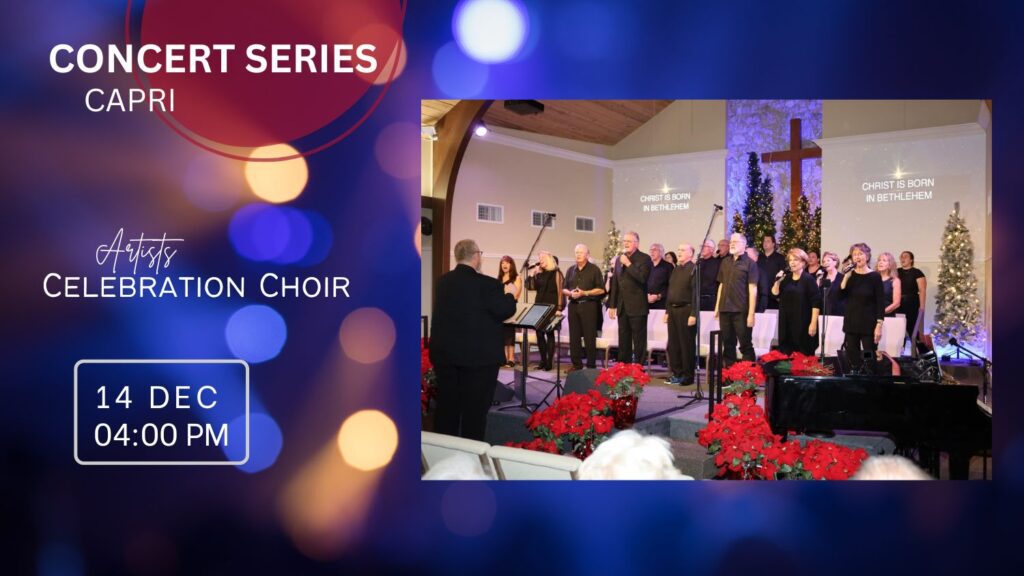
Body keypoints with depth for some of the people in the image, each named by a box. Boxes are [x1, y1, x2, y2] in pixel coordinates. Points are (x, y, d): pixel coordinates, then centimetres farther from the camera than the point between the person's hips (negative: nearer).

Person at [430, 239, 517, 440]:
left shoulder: (442, 282, 4)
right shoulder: (487, 284, -16)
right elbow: (505, 311, -13)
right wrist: (509, 294, 7)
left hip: (444, 353, 6)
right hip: (479, 355, -6)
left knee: (446, 405, 14)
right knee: (475, 409, 5)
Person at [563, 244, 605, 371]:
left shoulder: (594, 269, 0)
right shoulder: (571, 270, 14)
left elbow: (601, 290, -5)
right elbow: (564, 289, 16)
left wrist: (585, 293, -16)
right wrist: (570, 293, -7)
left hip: (588, 305, -5)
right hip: (573, 306, 5)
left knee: (589, 337, -4)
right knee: (574, 337, 5)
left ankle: (591, 366, 2)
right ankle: (576, 364, 13)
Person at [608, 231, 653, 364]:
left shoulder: (644, 259, -5)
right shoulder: (619, 259, 15)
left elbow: (642, 278, -21)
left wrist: (628, 264, -16)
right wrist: (612, 305, 14)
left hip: (637, 307, -6)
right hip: (622, 307, 7)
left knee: (639, 341, -1)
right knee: (623, 341, 11)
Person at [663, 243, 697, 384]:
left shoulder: (693, 269, -8)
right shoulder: (676, 270, 17)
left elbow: (696, 293, -15)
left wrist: (693, 314, -20)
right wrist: (667, 311, 15)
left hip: (686, 310, -8)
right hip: (673, 309, 8)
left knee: (686, 345, -2)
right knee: (673, 344, 10)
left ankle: (688, 376, 6)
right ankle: (677, 374, 18)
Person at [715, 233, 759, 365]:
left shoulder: (750, 263, -4)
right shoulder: (725, 262, 13)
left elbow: (753, 289, -9)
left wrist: (751, 313, -14)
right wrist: (717, 307, 12)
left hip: (741, 311, -5)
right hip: (725, 309, 6)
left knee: (745, 344, -1)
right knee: (728, 344, 10)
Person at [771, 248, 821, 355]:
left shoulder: (808, 279, -7)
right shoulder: (786, 278, 10)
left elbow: (816, 302, -11)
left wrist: (813, 323, -17)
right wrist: (778, 281, -8)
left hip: (803, 323, -5)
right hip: (787, 323, 5)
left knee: (803, 354, -3)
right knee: (786, 352, 6)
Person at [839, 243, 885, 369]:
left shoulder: (875, 276, -5)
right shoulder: (849, 274, 5)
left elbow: (880, 303, -7)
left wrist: (879, 325, -12)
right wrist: (846, 278, -14)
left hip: (869, 323, -4)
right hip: (851, 322, 4)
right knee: (851, 358, 7)